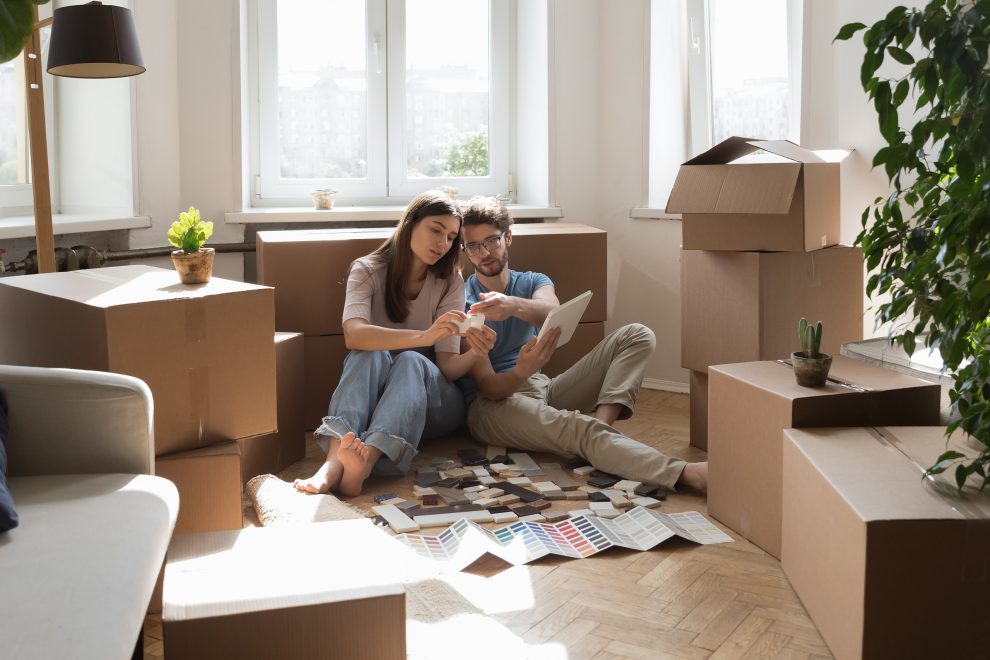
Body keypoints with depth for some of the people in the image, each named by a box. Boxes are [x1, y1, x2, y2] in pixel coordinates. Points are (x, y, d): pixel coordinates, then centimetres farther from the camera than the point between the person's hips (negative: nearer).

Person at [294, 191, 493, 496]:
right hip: (370, 394, 0)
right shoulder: (367, 271, -6)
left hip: (432, 399, 0)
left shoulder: (449, 282, -2)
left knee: (411, 361, -32)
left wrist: (474, 353, -33)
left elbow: (447, 366, -9)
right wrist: (424, 336, -41)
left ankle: (365, 462, -59)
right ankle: (335, 461, -55)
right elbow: (353, 336, -26)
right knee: (370, 354, -31)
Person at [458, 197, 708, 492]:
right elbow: (487, 385, -12)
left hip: (544, 389, 7)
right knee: (577, 427, -38)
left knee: (637, 336, -4)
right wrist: (520, 372, -36)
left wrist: (514, 306, -40)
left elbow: (551, 310, -16)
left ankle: (601, 420, -31)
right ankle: (688, 475, -56)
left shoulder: (533, 282, 12)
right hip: (494, 402, -6)